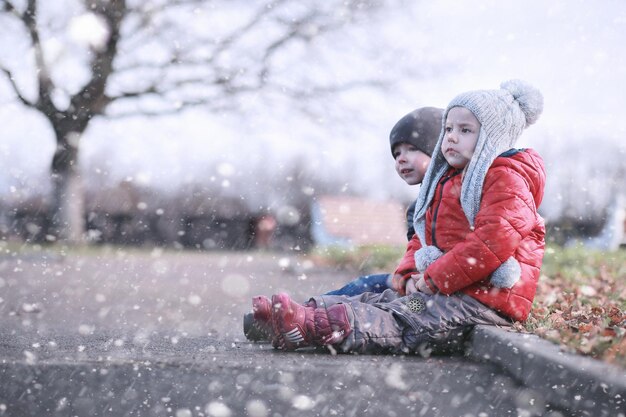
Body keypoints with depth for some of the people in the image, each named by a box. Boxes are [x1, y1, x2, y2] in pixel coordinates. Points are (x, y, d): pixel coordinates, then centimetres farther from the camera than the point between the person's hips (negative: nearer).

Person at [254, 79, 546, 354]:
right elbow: (424, 236, 24)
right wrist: (410, 276, 2)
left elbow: (495, 240, -22)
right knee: (379, 301, -5)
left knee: (403, 322, -26)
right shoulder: (447, 181, 24)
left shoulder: (506, 178, -9)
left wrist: (435, 278, -19)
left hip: (485, 299, -10)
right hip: (445, 289, 10)